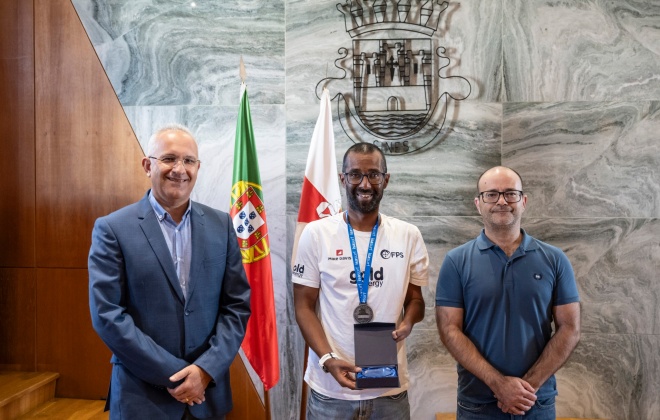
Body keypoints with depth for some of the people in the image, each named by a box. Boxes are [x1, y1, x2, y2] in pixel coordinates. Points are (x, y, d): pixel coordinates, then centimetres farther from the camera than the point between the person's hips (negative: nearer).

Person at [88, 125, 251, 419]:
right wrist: (172, 374, -14)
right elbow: (106, 314, -12)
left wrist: (206, 369, -11)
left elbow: (238, 304, 1)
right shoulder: (112, 229, -7)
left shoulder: (221, 225, 1)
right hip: (142, 396, -2)